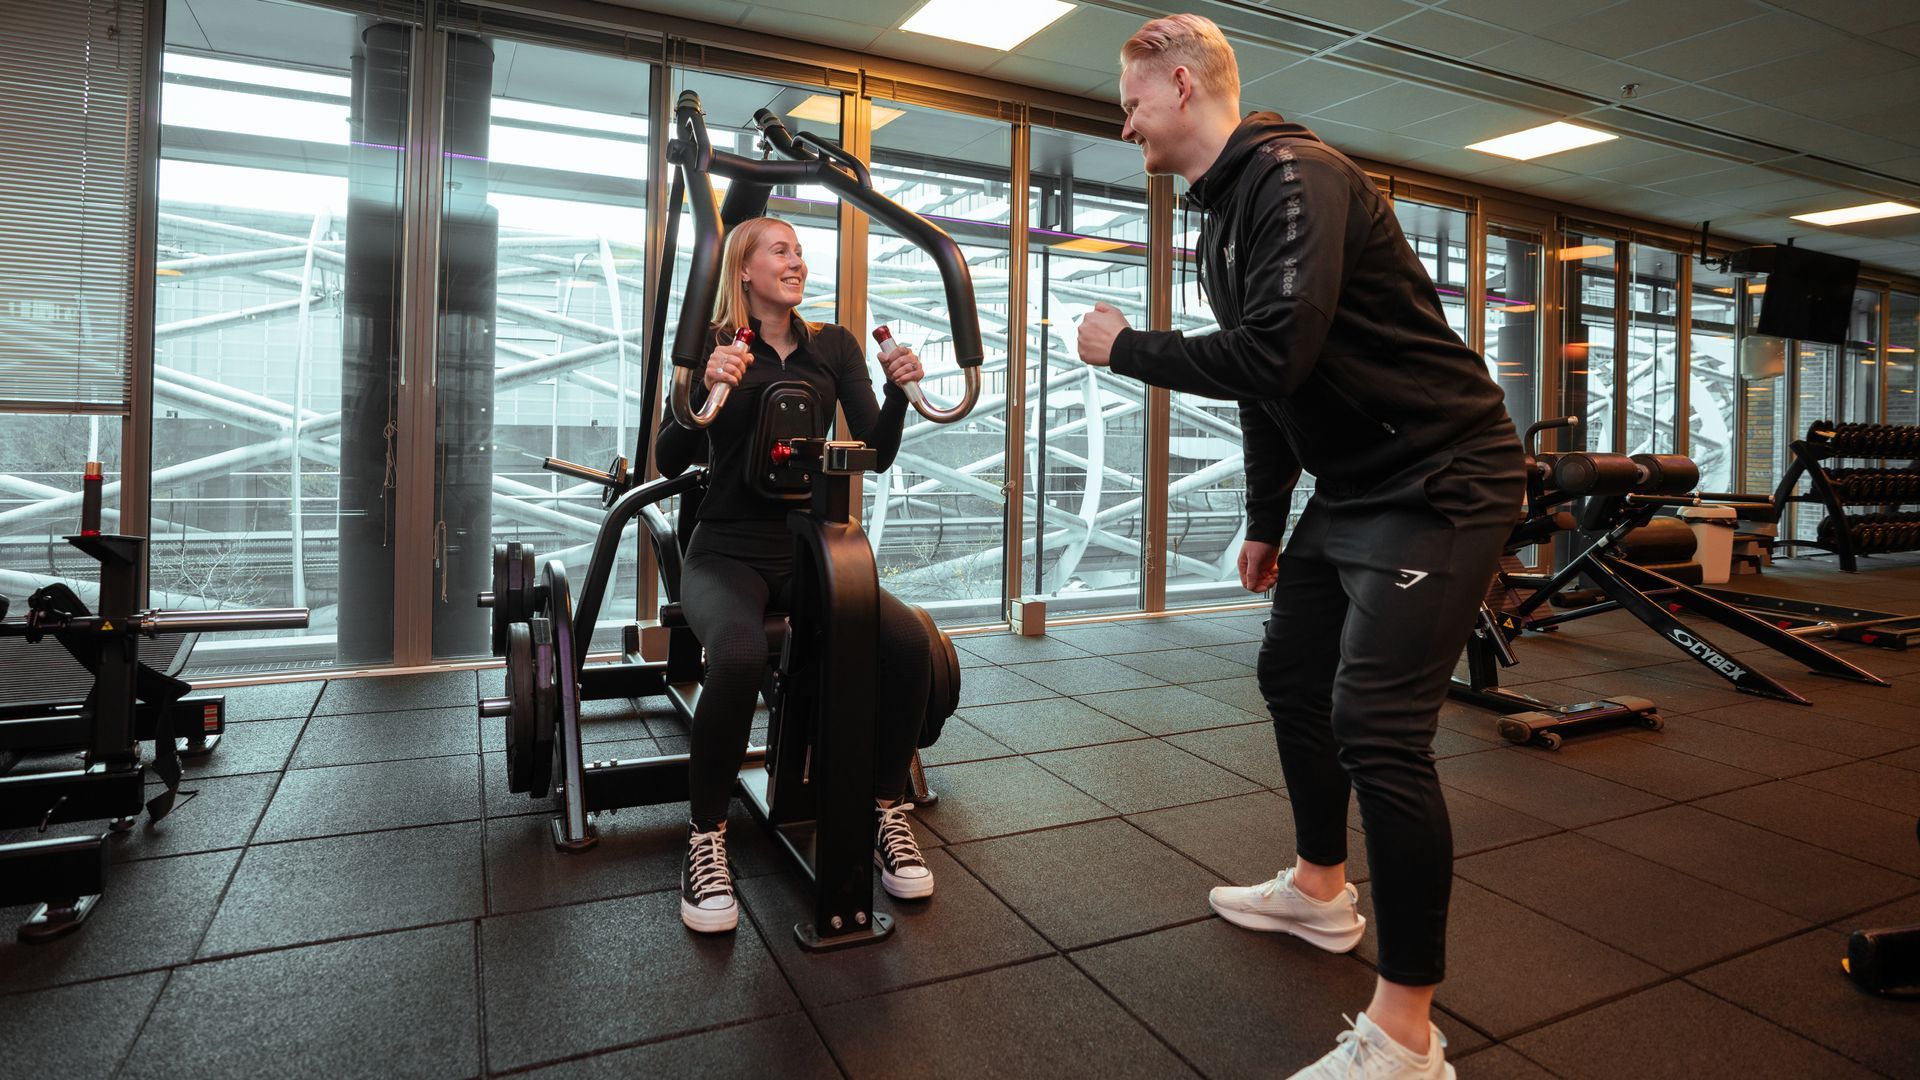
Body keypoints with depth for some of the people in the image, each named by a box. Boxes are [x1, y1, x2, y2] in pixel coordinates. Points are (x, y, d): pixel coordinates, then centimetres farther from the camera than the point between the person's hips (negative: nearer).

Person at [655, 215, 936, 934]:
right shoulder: (713, 343, 0)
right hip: (729, 552, -3)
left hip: (809, 547, 3)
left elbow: (876, 453, 3)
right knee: (739, 657, -35)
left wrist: (898, 390, -14)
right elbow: (670, 463, -9)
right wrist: (709, 388, -25)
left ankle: (888, 814, -1)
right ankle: (706, 840, -11)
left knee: (908, 642, -24)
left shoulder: (833, 345, 9)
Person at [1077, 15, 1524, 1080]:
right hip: (1352, 486, 10)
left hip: (1437, 481, -10)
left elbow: (1273, 353, -29)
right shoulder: (1224, 214, 14)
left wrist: (1124, 346, -14)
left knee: (1377, 727, -14)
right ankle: (1321, 891, 36)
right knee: (1293, 674, 16)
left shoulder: (1295, 176, -16)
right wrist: (1264, 522, 21)